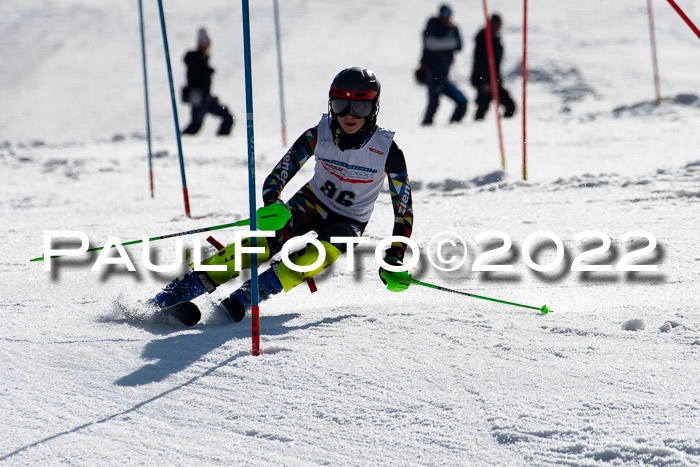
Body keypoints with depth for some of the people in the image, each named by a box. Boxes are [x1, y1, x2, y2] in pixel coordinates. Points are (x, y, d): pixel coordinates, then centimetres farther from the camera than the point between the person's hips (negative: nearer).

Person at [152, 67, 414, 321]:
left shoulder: (388, 150, -21)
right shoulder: (318, 136, -18)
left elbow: (404, 208, -12)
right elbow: (277, 177, -14)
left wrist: (394, 258, -20)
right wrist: (271, 205, -36)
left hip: (349, 222, -1)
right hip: (311, 202, 1)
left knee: (317, 257, -35)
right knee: (263, 243, -27)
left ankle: (245, 298, -37)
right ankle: (184, 288, -25)